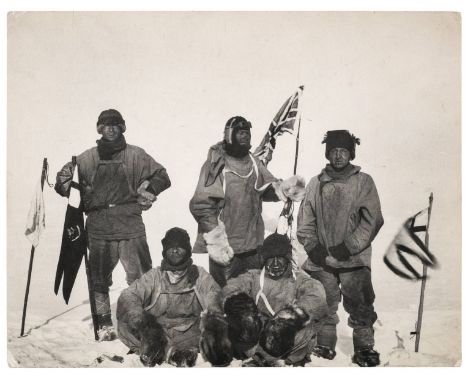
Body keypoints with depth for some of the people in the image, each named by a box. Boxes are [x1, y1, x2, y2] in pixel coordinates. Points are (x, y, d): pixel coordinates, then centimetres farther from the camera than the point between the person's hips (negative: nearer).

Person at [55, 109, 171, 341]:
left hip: (130, 226, -2)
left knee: (140, 277, -4)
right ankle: (104, 324, 18)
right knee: (99, 278, 6)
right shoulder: (87, 158, 10)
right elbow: (65, 182, 17)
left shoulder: (136, 155, 6)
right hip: (98, 227, 2)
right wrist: (64, 181, -6)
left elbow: (161, 176, 9)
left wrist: (150, 189, -7)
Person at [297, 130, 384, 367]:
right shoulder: (316, 184, 10)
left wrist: (349, 246, -11)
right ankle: (325, 345, 23)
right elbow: (304, 220, 10)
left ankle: (364, 348, 12)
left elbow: (372, 220, -5)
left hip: (354, 259, -2)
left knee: (360, 306, -2)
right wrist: (312, 246, -3)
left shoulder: (363, 182, 3)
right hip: (321, 260, 2)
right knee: (324, 306, 9)